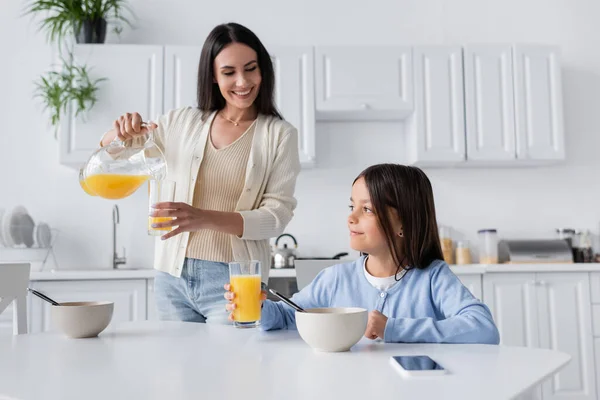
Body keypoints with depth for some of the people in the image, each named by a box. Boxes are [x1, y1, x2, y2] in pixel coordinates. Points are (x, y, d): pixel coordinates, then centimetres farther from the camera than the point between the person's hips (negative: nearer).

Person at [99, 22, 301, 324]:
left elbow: (277, 215, -9)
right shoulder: (181, 123, 6)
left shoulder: (279, 134, -2)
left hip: (233, 280, -3)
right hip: (172, 275, 3)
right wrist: (121, 132, -9)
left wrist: (204, 218, -25)